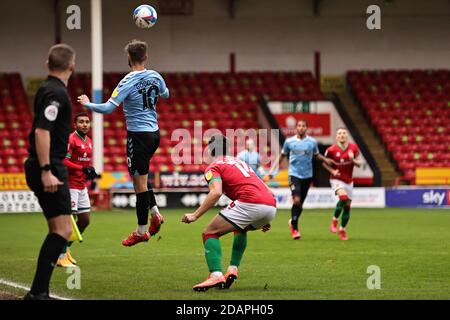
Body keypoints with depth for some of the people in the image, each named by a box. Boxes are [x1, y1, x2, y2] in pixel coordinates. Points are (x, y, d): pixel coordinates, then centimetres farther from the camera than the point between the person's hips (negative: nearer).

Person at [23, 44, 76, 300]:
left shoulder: (47, 89, 15)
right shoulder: (56, 93, -14)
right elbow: (42, 131, -24)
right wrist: (46, 171, -27)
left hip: (47, 168, 10)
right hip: (50, 168, -10)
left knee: (58, 230, 13)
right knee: (63, 230, -12)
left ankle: (40, 292, 13)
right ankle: (37, 292, -16)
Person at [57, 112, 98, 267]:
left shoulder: (88, 141, 13)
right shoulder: (71, 140, -14)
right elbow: (63, 161, -21)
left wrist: (91, 171, 5)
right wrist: (83, 169, -24)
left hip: (82, 186, 9)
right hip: (71, 185, -9)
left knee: (85, 220, 11)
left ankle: (66, 248, 25)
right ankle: (61, 257, -2)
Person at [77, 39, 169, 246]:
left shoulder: (128, 82, -16)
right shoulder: (155, 77, 3)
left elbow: (108, 108, -19)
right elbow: (165, 94, 24)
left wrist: (87, 104, -3)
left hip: (138, 135, -7)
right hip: (154, 132, 7)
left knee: (140, 182, -1)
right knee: (141, 177, 25)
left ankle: (141, 231, 6)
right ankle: (155, 213, 15)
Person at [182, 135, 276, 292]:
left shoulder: (214, 167, 10)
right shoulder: (241, 163, 33)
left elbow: (216, 192, -10)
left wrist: (195, 215, -11)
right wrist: (264, 220, 40)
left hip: (249, 203, -7)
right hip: (271, 205, 7)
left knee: (209, 233, 1)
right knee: (240, 229, 37)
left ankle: (216, 275, -19)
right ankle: (233, 269, 22)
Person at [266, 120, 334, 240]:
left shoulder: (312, 142, 3)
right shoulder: (289, 141, 0)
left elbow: (317, 155, 16)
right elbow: (281, 156, 11)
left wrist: (325, 160, -4)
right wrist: (272, 169, 5)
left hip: (307, 176, 2)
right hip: (294, 174, -2)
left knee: (300, 203, 9)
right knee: (297, 200, -18)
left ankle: (293, 222, 35)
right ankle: (294, 227, -1)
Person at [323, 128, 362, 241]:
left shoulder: (353, 148, -4)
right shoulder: (331, 150, -12)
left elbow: (359, 164, 1)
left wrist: (353, 160, -20)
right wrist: (332, 171, -16)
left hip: (349, 181, 4)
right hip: (336, 180, -4)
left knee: (347, 206, 8)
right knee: (343, 198, -31)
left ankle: (342, 229, 28)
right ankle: (334, 220, -9)